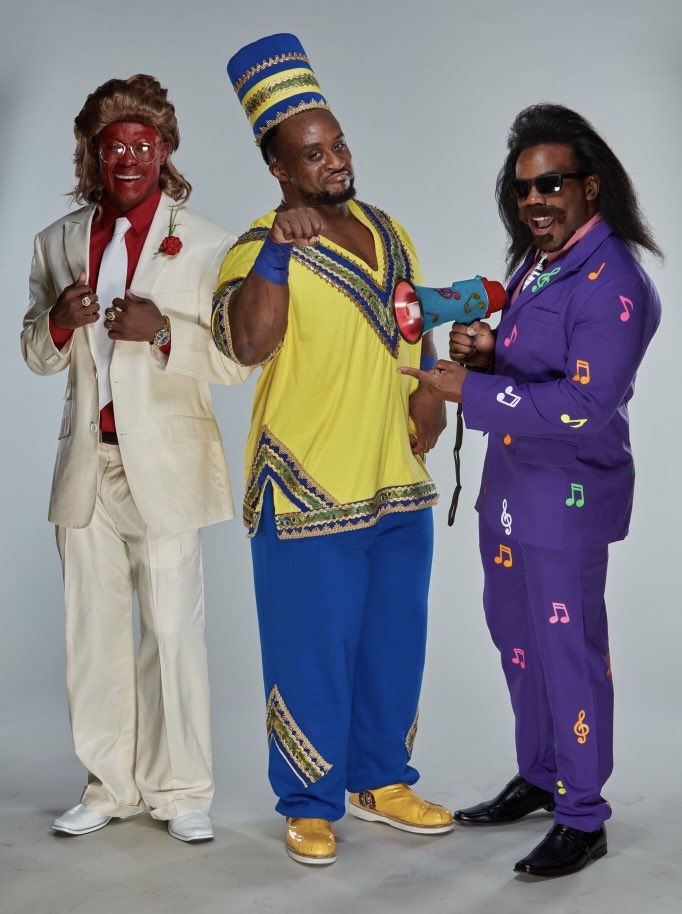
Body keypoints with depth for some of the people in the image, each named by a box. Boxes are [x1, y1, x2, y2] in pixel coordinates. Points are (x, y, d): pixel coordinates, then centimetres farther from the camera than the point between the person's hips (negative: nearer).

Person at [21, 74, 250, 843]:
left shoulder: (205, 244, -1)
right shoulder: (58, 242, 11)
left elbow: (235, 359, -4)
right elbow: (34, 355, 15)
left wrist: (164, 332, -20)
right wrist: (59, 321, -7)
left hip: (165, 464, -4)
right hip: (87, 462, 4)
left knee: (173, 631, -1)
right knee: (93, 630, 8)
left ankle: (179, 790, 13)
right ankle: (109, 786, 21)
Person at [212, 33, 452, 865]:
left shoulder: (387, 232, 9)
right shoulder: (258, 251, -10)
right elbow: (249, 345, -28)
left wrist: (428, 389, 2)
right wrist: (278, 248, -31)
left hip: (398, 485, 6)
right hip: (308, 492, -6)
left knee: (395, 642, 16)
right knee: (312, 650, 3)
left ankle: (380, 780, 34)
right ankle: (309, 805, 20)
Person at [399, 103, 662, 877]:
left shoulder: (612, 282, -19)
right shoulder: (533, 260, 9)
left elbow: (585, 405, -26)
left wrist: (470, 391, -24)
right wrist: (486, 353, -3)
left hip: (569, 496, -9)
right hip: (509, 485, 9)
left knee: (568, 649, 0)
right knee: (517, 636, 18)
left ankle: (583, 819, 15)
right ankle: (539, 778, 36)